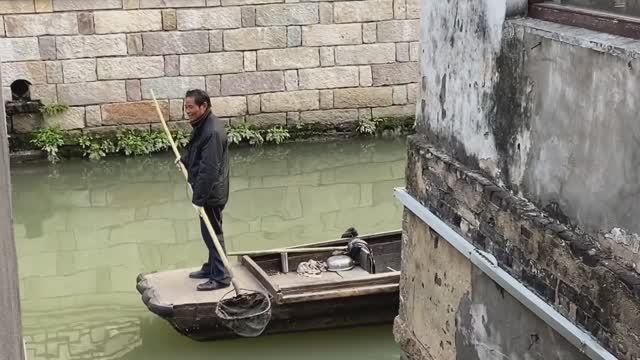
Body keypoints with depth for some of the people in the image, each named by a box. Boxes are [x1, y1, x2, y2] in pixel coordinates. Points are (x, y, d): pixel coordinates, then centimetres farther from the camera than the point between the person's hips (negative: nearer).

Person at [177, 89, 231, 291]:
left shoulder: (212, 132, -27)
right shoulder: (203, 125, 6)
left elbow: (209, 170, -28)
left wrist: (198, 199, -27)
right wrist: (184, 159, 38)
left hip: (211, 193, -10)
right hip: (208, 191, 10)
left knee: (212, 232, -1)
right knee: (210, 231, 21)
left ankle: (220, 277, 8)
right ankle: (211, 268, 35)